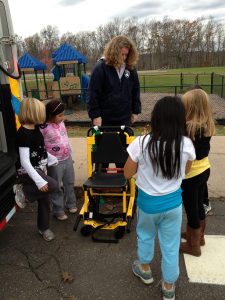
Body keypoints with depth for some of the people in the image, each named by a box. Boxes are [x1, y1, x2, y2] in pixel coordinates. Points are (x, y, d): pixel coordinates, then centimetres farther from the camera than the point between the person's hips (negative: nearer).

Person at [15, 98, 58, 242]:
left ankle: (44, 228, 31)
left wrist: (53, 159, 13)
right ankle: (23, 190, -5)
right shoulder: (23, 134, -22)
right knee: (52, 185, -29)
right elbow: (24, 161, -26)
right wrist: (39, 181, -30)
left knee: (45, 200, 11)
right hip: (27, 171, -8)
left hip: (39, 168, 8)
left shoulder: (36, 129, 4)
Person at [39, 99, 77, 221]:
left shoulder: (61, 123, 3)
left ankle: (71, 203, 42)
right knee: (56, 188, 9)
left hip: (68, 159, 7)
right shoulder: (43, 128, -19)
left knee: (70, 183, 21)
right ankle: (58, 211, 26)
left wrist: (71, 155, 17)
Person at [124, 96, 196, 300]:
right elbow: (186, 171, 3)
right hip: (173, 203, 1)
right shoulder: (186, 145, -17)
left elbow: (128, 173, -10)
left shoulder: (141, 143, -23)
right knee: (171, 245, 19)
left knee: (145, 236, 27)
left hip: (148, 202, -1)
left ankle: (145, 269, 51)